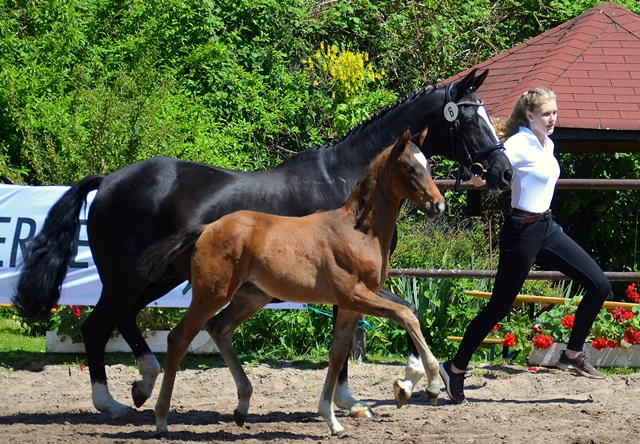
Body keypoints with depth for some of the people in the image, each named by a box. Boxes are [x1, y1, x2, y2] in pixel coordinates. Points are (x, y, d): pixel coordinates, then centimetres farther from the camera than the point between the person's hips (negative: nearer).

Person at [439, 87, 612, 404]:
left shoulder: (547, 145, 9)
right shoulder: (519, 145, -16)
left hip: (547, 228, 9)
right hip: (522, 232, -9)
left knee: (599, 286, 3)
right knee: (499, 307, 0)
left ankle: (572, 355, 13)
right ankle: (455, 369, 13)